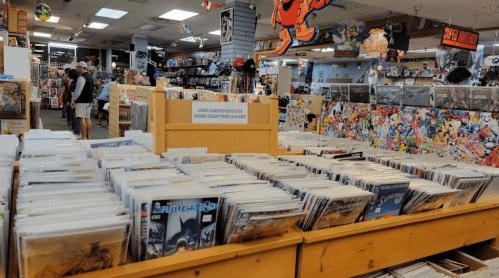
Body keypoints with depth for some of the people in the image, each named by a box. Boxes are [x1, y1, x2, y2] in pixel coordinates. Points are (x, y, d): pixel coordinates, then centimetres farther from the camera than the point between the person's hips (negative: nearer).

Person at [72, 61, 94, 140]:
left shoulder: (82, 77, -13)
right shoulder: (90, 77, 15)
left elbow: (78, 90, -16)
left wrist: (73, 100, -7)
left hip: (82, 101, -9)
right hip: (89, 101, 9)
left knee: (82, 118, -8)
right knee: (87, 118, 11)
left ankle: (84, 137, -9)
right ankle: (88, 136, 14)